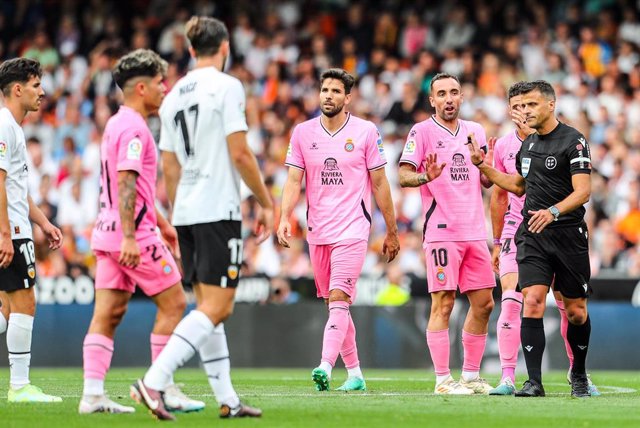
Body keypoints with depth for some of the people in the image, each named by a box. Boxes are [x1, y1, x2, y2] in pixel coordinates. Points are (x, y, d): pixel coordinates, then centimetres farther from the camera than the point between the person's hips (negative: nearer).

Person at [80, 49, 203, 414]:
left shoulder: (118, 124, 20)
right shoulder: (133, 128, -13)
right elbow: (125, 184, -22)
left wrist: (161, 222, 34)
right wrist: (130, 237, -28)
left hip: (108, 234, 10)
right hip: (134, 234, -10)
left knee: (108, 313, 3)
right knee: (173, 303, 0)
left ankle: (93, 394, -2)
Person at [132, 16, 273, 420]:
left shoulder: (173, 96, 13)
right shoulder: (227, 86, -7)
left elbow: (170, 167, 16)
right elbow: (239, 153, -13)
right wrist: (267, 204, -5)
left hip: (186, 211, 8)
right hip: (219, 209, -8)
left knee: (209, 306, 12)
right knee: (217, 307, -8)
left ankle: (228, 400, 14)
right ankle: (154, 380, -22)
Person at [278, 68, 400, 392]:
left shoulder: (366, 132, -1)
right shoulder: (303, 133, 6)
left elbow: (379, 184, 3)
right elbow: (294, 182, 3)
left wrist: (392, 232, 5)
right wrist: (285, 218, -13)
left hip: (352, 229, -4)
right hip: (317, 231, 4)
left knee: (339, 298, -18)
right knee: (334, 304, 9)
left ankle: (325, 367, -30)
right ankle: (354, 373, 19)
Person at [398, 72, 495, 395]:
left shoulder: (475, 131, 15)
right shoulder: (422, 131, -2)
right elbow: (403, 176, -8)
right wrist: (427, 177, -28)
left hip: (475, 231, 6)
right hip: (442, 232, -6)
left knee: (483, 304, 7)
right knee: (443, 304, -8)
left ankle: (471, 375, 17)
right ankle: (443, 379, -5)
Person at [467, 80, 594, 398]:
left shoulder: (573, 141, -9)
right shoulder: (528, 144, 13)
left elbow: (582, 192, -18)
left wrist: (553, 211, -34)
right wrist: (482, 165, 21)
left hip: (568, 236, -4)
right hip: (532, 236, 4)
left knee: (576, 311, 5)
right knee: (532, 303, -13)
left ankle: (579, 374, 29)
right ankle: (534, 382, -15)